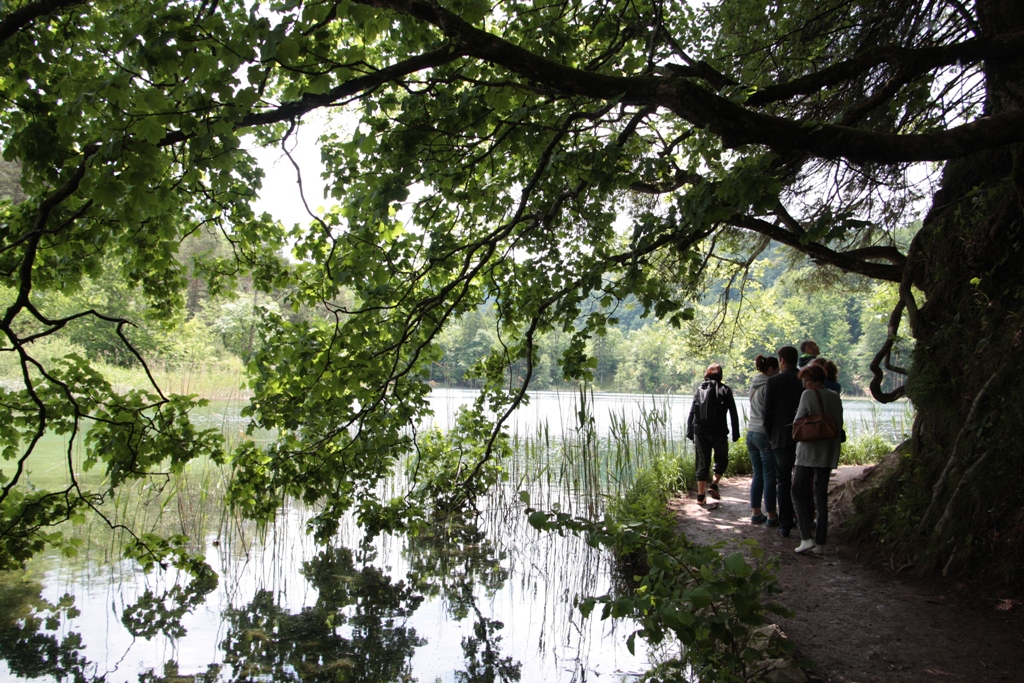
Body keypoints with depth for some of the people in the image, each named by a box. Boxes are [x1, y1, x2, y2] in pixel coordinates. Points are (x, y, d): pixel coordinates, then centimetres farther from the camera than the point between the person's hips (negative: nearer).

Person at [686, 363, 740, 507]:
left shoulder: (699, 390, 8)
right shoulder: (725, 390, 1)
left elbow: (691, 413, 6)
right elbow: (733, 414, -1)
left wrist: (690, 432, 10)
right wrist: (735, 434, 4)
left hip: (700, 431, 3)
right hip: (718, 431, -2)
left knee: (702, 462, 8)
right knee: (721, 459, 17)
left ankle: (701, 495, 7)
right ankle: (714, 485, -1)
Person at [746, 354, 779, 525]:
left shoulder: (754, 385, 12)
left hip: (751, 433, 8)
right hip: (765, 434, -8)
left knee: (757, 474, 13)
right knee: (770, 477, -1)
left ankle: (755, 513, 17)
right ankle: (772, 516, 4)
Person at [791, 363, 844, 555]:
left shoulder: (809, 395, -11)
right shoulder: (835, 397, 7)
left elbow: (797, 423, -8)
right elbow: (839, 426, 11)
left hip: (808, 452, -6)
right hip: (828, 454, 6)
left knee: (798, 493, 4)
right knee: (821, 497, 10)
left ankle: (806, 538, -7)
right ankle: (820, 542, 11)